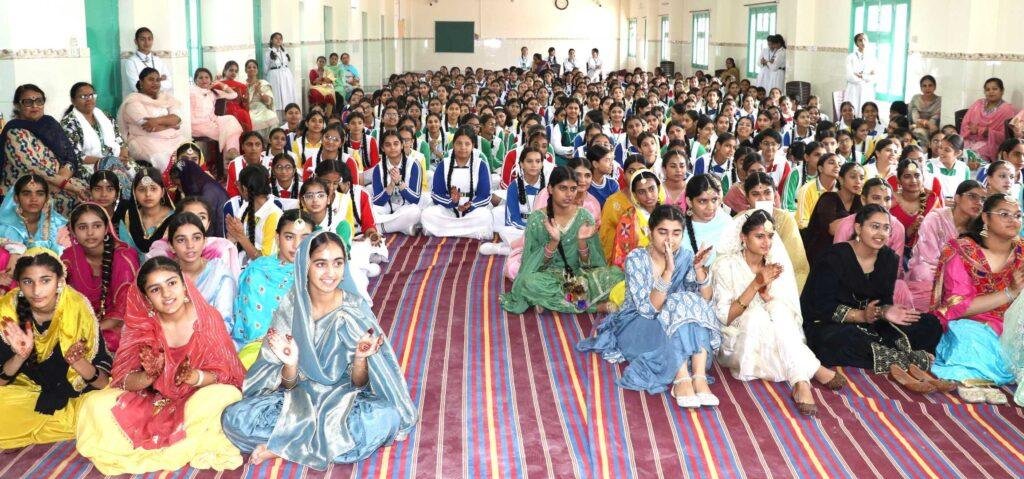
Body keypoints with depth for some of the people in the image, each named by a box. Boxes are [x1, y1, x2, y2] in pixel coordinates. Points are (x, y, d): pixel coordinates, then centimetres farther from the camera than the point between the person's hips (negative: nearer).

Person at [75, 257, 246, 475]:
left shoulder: (207, 318, -11)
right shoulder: (140, 324, -6)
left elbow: (227, 374, -12)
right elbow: (122, 379, -8)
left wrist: (195, 377, -32)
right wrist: (147, 377, -30)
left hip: (198, 398, -2)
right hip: (152, 403, 3)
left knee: (227, 397, -35)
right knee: (96, 405, -18)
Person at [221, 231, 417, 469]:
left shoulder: (355, 308, -11)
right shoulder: (290, 308, -9)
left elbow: (358, 384, -7)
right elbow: (288, 385, -6)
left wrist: (360, 358, -28)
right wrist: (290, 363, -28)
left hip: (343, 397, 0)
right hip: (299, 396, 1)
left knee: (386, 417, -33)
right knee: (234, 418, -23)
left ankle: (282, 446, -19)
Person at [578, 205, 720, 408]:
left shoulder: (685, 257, -4)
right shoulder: (637, 259, -15)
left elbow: (706, 302, -11)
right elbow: (647, 309, -25)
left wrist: (699, 269, -27)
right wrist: (668, 271, -36)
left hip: (676, 328, 4)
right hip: (637, 327, -4)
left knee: (694, 306, -24)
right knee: (678, 307, -29)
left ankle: (699, 377, -35)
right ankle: (681, 379, -37)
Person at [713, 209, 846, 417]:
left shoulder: (778, 263, 5)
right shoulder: (726, 265, -6)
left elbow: (791, 315, 0)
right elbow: (724, 318, -13)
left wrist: (766, 292, -18)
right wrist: (755, 284, -21)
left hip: (776, 343, 3)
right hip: (740, 343, -3)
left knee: (778, 310, -28)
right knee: (757, 315, -32)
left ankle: (801, 382, -40)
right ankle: (813, 370, -33)